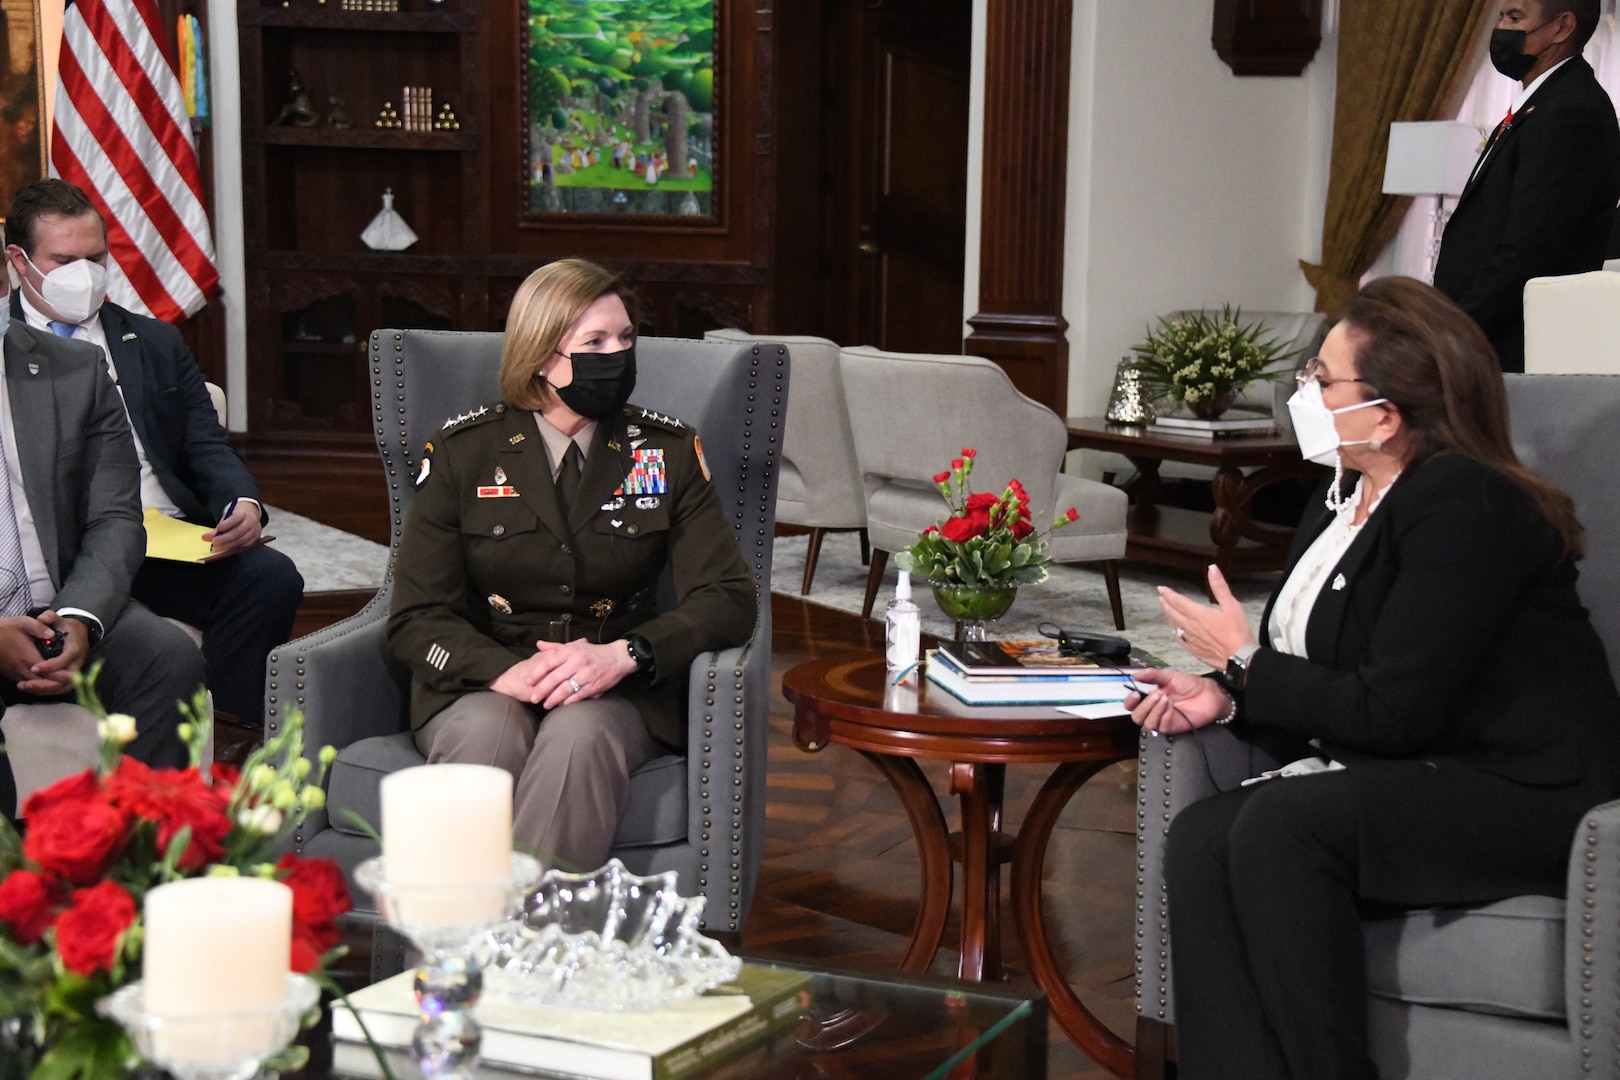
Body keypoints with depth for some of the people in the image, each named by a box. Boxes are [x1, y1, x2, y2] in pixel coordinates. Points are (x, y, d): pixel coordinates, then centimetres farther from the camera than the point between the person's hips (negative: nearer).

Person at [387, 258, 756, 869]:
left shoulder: (667, 452, 7)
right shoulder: (462, 452, 4)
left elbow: (729, 600, 0)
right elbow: (416, 618, 0)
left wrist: (624, 655, -19)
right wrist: (507, 671, -21)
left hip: (617, 692, 0)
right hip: (482, 685, 0)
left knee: (578, 734, -35)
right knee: (484, 736, -35)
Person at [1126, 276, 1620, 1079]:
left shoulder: (1465, 507, -16)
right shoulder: (1341, 502, 11)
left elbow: (1391, 715, -20)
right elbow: (1338, 696, 16)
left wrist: (1246, 662, -9)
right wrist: (1228, 698, -2)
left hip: (1526, 795, -8)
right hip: (1407, 782, 8)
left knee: (1278, 825, -29)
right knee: (1199, 840, -17)